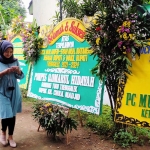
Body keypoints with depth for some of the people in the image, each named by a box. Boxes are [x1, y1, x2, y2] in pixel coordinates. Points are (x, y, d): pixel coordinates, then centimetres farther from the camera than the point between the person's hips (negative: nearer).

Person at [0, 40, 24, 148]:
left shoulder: (15, 61, 3)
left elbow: (21, 76, 6)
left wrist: (18, 71, -14)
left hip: (14, 92, 3)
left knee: (13, 114, 7)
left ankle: (10, 137, 24)